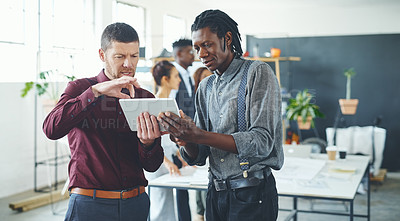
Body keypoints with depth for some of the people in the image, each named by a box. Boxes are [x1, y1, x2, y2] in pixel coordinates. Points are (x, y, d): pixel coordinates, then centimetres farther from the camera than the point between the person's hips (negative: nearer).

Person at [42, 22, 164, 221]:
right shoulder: (79, 89, 0)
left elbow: (152, 166, 3)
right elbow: (51, 128, -21)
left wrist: (148, 143, -19)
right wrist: (96, 91, -26)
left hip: (136, 204, 3)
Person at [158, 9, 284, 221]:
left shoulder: (258, 73, -8)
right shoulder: (205, 87, 11)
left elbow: (263, 141, -20)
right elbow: (198, 158, 9)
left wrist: (198, 135, -26)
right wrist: (185, 141, -14)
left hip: (252, 195, -6)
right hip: (216, 193, 6)